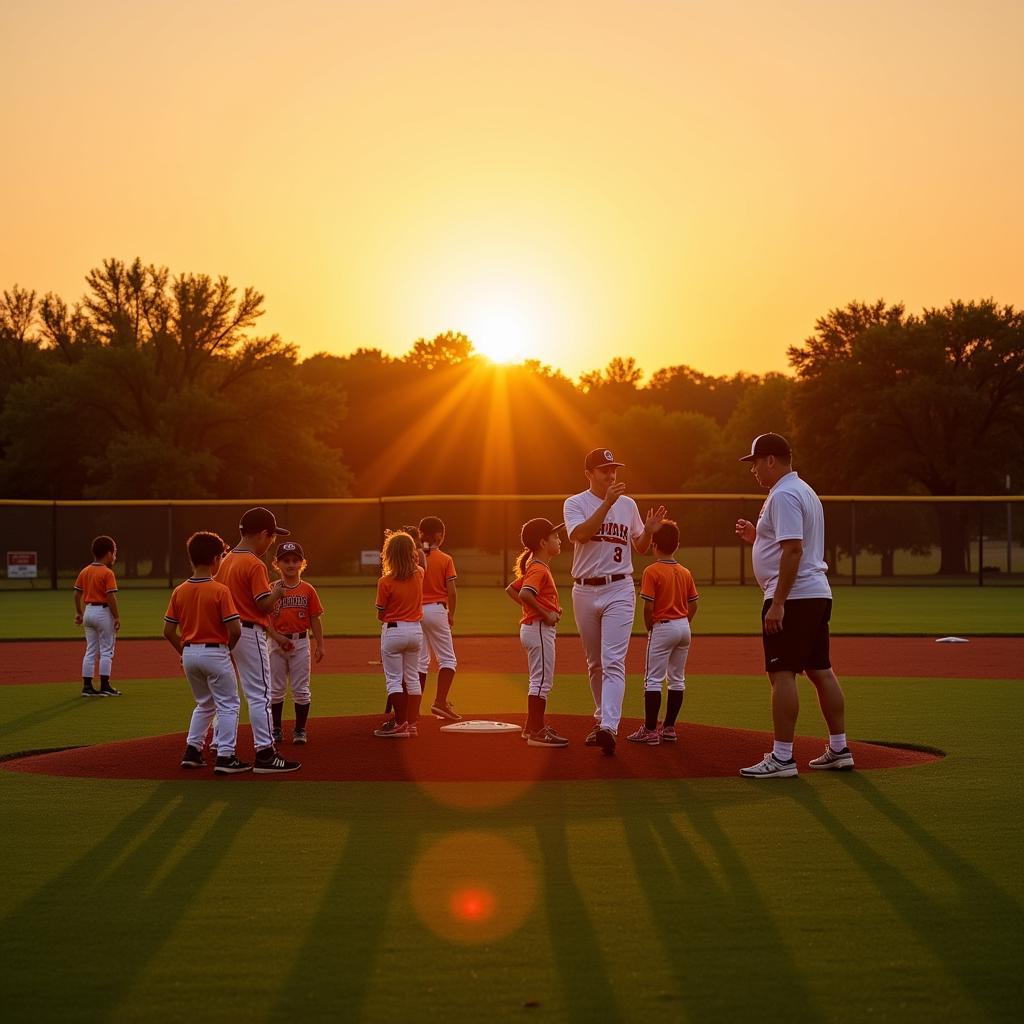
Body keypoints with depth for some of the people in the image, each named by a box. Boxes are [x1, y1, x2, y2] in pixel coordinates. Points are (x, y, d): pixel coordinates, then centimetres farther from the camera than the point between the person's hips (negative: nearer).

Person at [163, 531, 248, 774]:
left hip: (189, 653, 6)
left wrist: (184, 652, 15)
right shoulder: (220, 590, -13)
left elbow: (168, 632, 3)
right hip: (215, 652, -6)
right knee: (228, 705, 4)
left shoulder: (179, 592, 1)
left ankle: (192, 751, 19)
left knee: (204, 704, 22)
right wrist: (228, 648, 2)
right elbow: (235, 629, -17)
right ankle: (225, 757, -1)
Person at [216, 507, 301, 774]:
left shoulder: (226, 561, 11)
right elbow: (265, 605, -18)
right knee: (260, 694, -6)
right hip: (250, 634, -9)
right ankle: (265, 754, -7)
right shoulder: (255, 565, -15)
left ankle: (220, 749, 21)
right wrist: (277, 591, 2)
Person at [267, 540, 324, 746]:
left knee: (301, 689, 3)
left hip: (301, 642, 0)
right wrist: (278, 638, -15)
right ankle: (276, 729, 17)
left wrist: (319, 644, 2)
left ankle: (300, 730, 11)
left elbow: (314, 619, 4)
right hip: (277, 642, 0)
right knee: (276, 688, 7)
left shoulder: (307, 590, 1)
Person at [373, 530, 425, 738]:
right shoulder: (418, 575, -2)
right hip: (415, 630, 5)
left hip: (393, 630, -5)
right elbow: (420, 563, 25)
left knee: (394, 679, 3)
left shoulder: (386, 582, -16)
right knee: (412, 677, 13)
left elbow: (380, 615, -8)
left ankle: (400, 723, 2)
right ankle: (412, 723, 15)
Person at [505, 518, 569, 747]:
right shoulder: (539, 569, -17)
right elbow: (525, 594, -32)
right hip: (540, 629, -10)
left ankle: (533, 727, 28)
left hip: (532, 627, 10)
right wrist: (545, 614, -24)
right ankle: (536, 732, -3)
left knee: (539, 682, 19)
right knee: (542, 681, -6)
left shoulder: (533, 568, 14)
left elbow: (511, 589, 21)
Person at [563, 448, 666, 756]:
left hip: (619, 590, -1)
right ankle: (602, 719, 26)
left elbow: (640, 547, 14)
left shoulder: (628, 504, 9)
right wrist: (607, 503, -25)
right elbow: (579, 534, -18)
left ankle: (609, 727, -25)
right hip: (585, 591, 1)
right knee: (594, 663, 12)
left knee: (613, 661, -14)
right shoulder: (575, 503, 2)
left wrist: (649, 530, -7)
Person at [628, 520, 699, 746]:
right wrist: (683, 625, 16)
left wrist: (650, 629, -2)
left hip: (662, 627, -6)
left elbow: (648, 607, -15)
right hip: (683, 627, 6)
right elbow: (693, 605, 9)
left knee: (653, 680, -2)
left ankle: (650, 730, -4)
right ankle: (669, 728, 16)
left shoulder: (652, 571, -11)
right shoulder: (685, 572, 7)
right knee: (677, 679, 12)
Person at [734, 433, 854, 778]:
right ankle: (839, 749, 16)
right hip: (818, 594, 11)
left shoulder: (784, 495, -13)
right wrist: (757, 537, 20)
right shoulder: (805, 491, 19)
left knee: (782, 673, -9)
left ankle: (782, 758, -11)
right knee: (821, 670, 13)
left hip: (793, 596, -11)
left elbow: (794, 549, -22)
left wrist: (777, 603, -24)